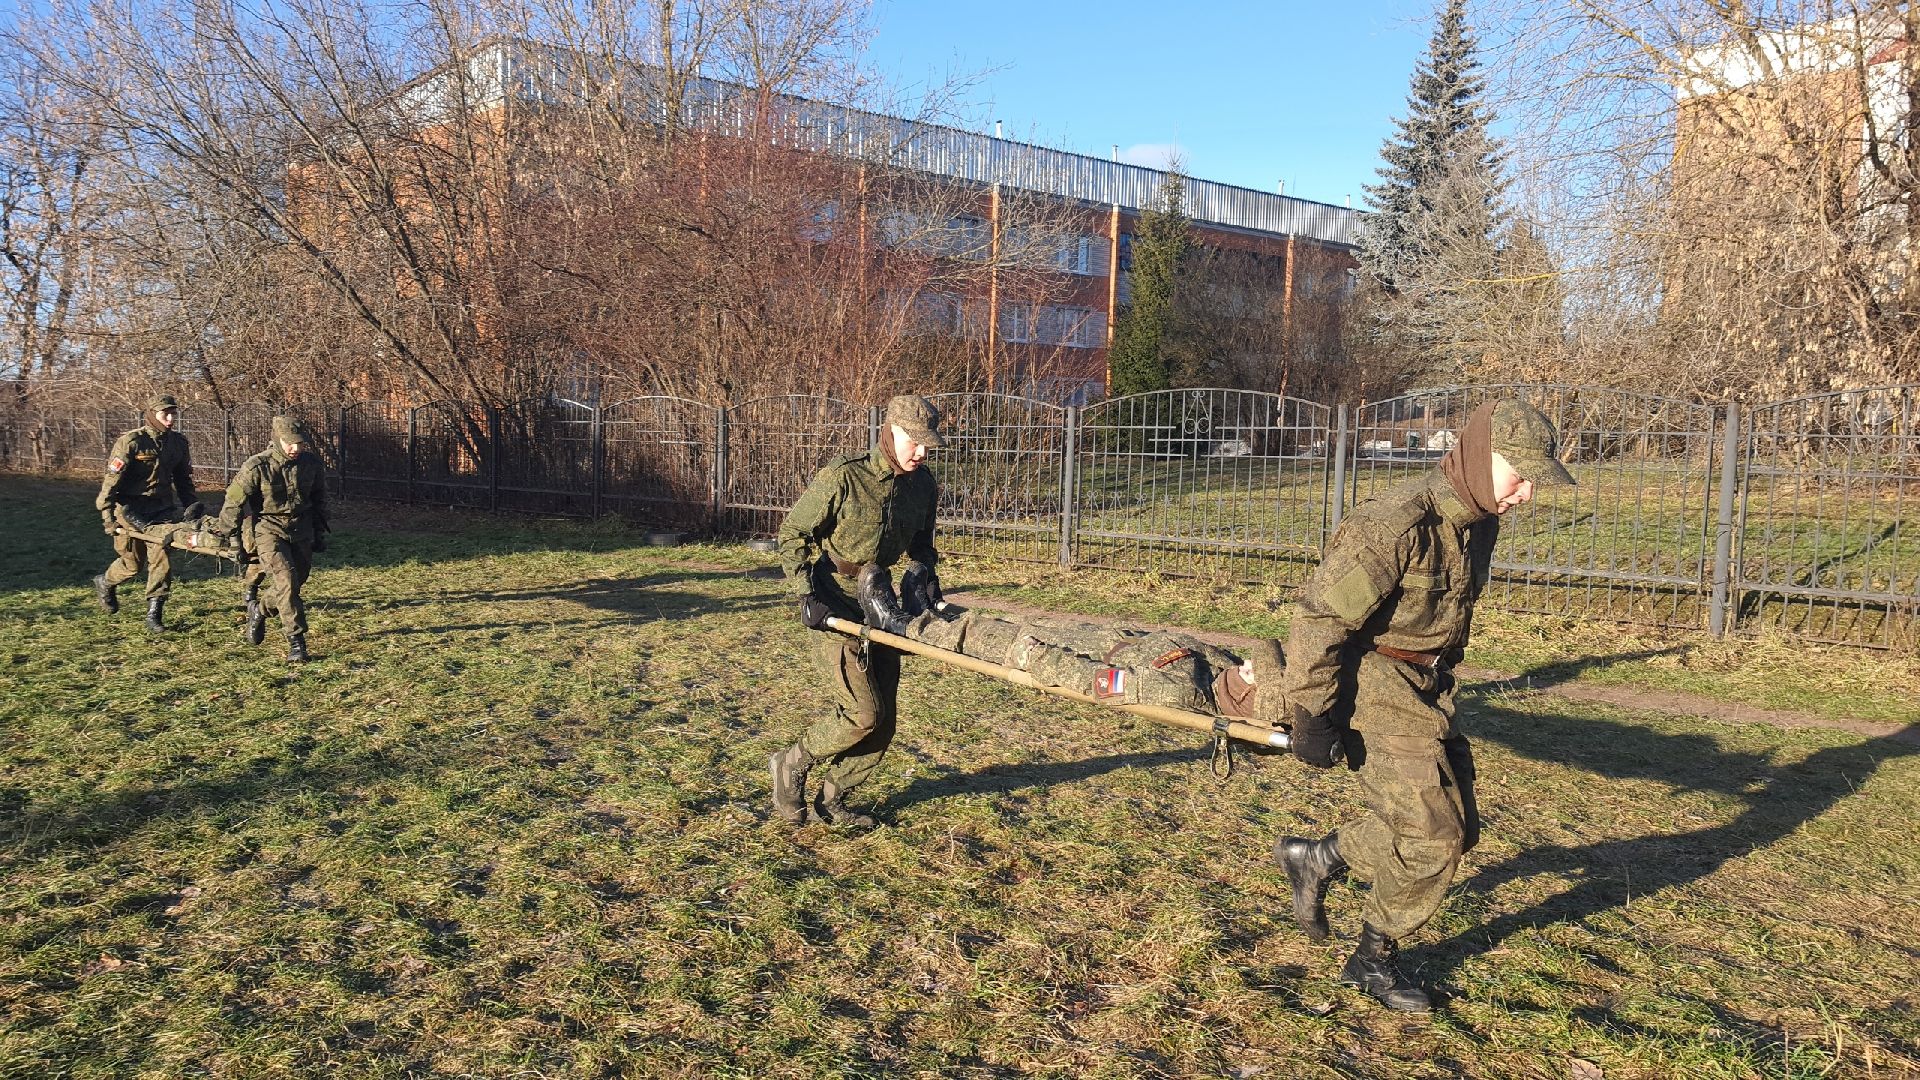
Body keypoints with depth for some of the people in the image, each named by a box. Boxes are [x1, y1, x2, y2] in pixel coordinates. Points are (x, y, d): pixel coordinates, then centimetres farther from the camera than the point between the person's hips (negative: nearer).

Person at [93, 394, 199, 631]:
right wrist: (107, 514, -16)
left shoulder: (178, 442, 7)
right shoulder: (130, 442, -11)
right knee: (133, 563, 5)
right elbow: (112, 479, -12)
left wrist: (192, 506, 12)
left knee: (162, 558, -7)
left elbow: (183, 480, 18)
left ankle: (154, 614, 0)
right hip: (131, 510, -4)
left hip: (162, 508, 4)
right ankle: (105, 584, 37)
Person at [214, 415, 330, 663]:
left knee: (296, 582, 9)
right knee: (286, 582, -16)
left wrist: (319, 534, 16)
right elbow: (234, 502, -7)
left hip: (301, 531, 5)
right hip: (268, 530, -5)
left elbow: (319, 500, 13)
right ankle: (296, 642, -10)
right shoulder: (257, 467, -15)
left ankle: (259, 610, 39)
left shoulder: (312, 464, -2)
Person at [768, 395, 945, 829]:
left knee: (882, 723, 7)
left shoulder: (924, 485, 2)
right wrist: (806, 594, -19)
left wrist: (921, 567, -3)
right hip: (833, 610, -7)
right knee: (863, 713, -13)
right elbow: (792, 533, -10)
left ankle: (831, 801, 25)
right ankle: (792, 765, 11)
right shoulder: (843, 478, -17)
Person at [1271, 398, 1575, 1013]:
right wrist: (1312, 717, -22)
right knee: (1433, 834, -7)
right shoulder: (1396, 524, -25)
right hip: (1374, 686, -9)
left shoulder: (1478, 522, 5)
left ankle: (1316, 859, 27)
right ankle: (1373, 960, 16)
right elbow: (1322, 620, -24)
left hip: (1428, 690, 9)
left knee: (1456, 829, 11)